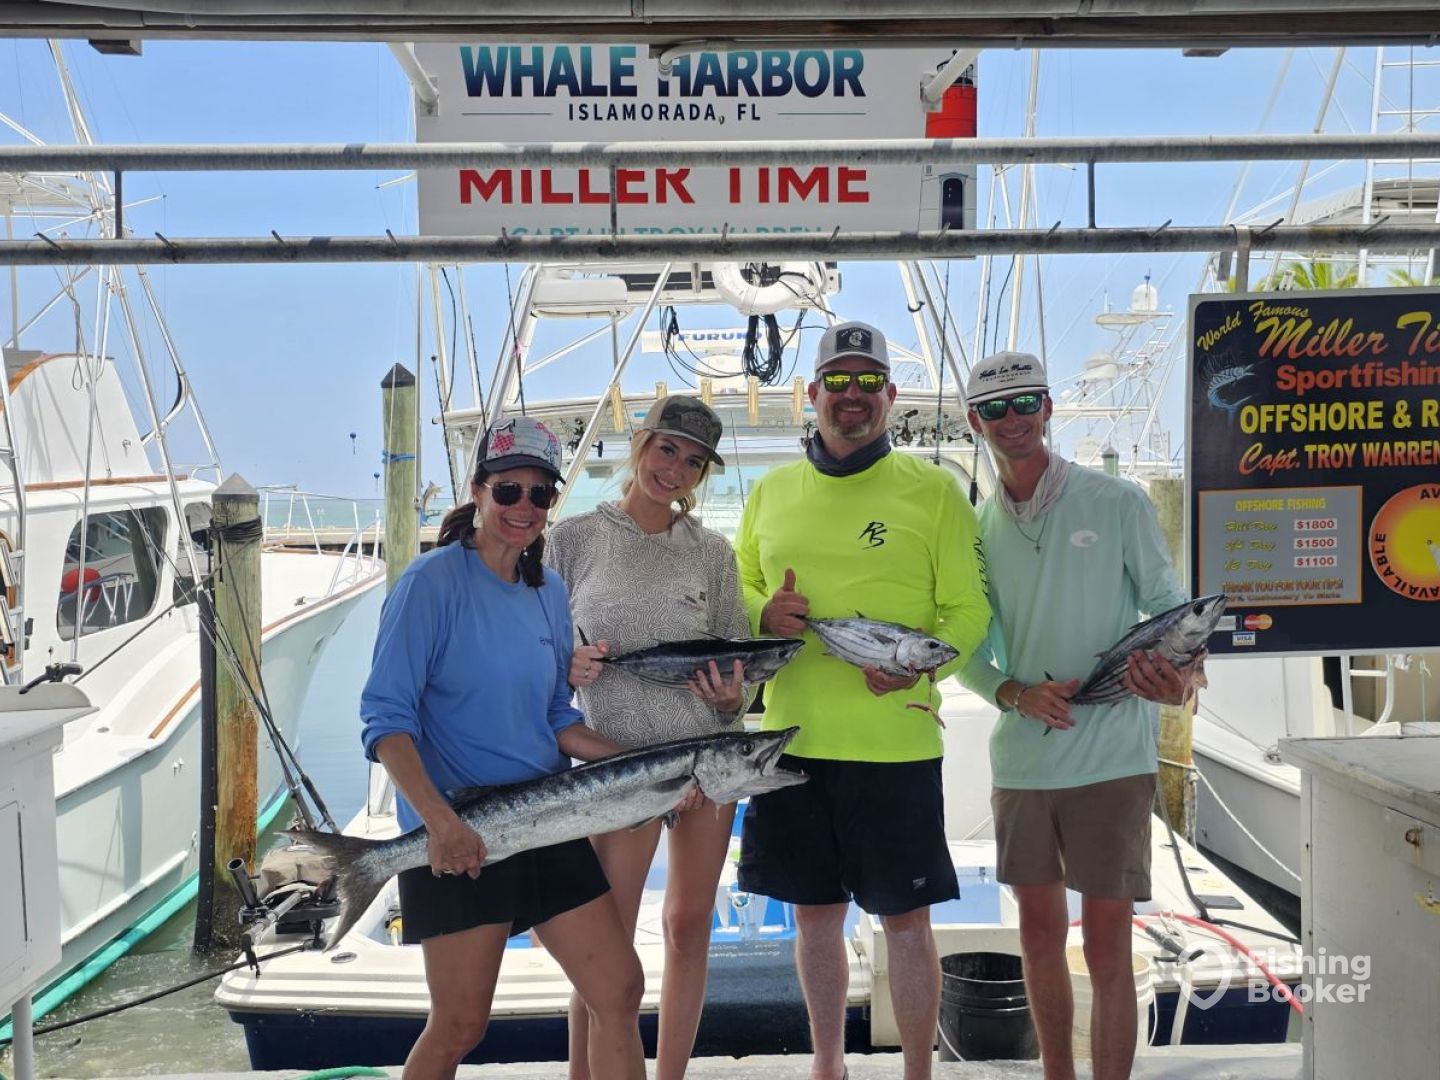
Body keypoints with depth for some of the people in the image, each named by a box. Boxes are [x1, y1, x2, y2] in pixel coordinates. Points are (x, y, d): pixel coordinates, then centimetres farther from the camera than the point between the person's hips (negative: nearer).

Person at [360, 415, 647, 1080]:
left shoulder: (549, 591, 9)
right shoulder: (434, 581, -11)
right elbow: (386, 716, -15)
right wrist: (439, 820, -26)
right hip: (459, 838, -6)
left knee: (620, 990, 5)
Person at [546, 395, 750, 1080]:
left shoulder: (712, 551, 7)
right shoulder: (574, 538, 1)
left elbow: (738, 656, 8)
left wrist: (733, 696, -13)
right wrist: (568, 666, -15)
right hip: (619, 759, -3)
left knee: (689, 927, 9)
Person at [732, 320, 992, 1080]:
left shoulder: (932, 490, -2)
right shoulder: (771, 492, 9)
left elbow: (970, 611, -2)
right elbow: (739, 591, 16)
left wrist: (921, 661, -21)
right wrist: (763, 614, -7)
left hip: (895, 743, -3)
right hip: (793, 735, 4)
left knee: (904, 918, 5)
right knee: (815, 912, 15)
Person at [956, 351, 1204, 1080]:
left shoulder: (1117, 503, -3)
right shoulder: (975, 526, 6)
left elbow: (1166, 605, 0)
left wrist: (1179, 674, -22)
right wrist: (1014, 693, -11)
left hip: (1111, 756, -4)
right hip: (1020, 759, 4)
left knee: (1107, 948, 0)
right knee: (1040, 936, 15)